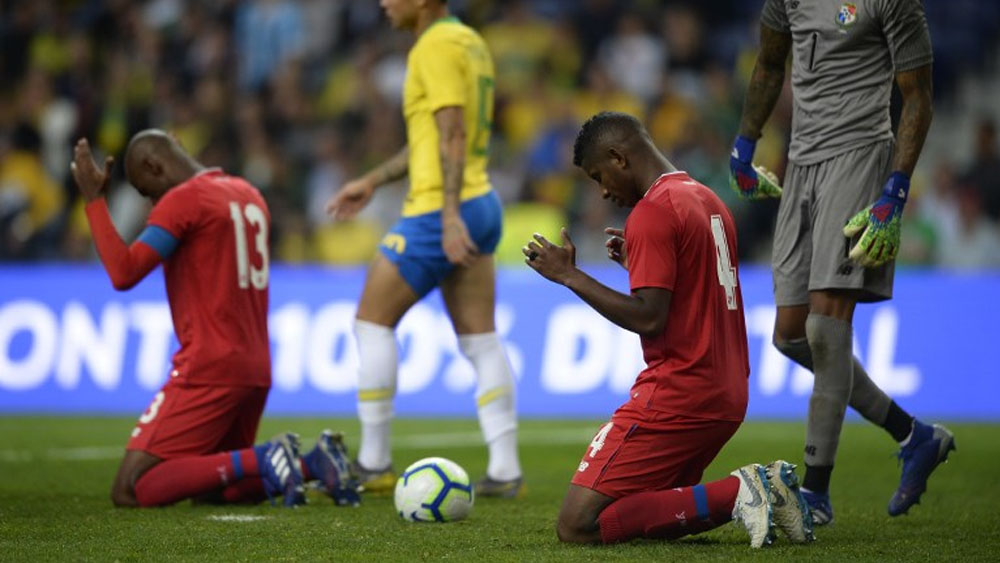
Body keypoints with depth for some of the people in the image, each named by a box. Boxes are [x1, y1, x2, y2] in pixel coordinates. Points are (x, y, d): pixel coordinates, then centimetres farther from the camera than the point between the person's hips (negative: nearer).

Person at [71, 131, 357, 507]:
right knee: (209, 489, 21)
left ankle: (262, 461, -20)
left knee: (129, 492, -9)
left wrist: (94, 198, -9)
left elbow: (123, 273, -16)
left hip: (208, 369, -9)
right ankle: (311, 464, 0)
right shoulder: (248, 194, 16)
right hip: (256, 368, 9)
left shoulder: (183, 200, -10)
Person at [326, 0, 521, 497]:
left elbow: (452, 135, -21)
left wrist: (450, 216, -26)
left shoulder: (437, 46, -13)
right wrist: (371, 182, 27)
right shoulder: (470, 41, 17)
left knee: (372, 322, 2)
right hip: (481, 205, 9)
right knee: (480, 341, 6)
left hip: (440, 213, -9)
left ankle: (373, 464, 4)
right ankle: (505, 470, 0)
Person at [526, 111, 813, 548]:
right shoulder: (708, 200, 16)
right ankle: (766, 489, 3)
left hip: (676, 395, -10)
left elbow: (648, 318, -20)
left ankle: (733, 494, -16)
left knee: (578, 525, -11)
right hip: (728, 397, 10)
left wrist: (569, 276, -13)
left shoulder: (652, 212, -13)